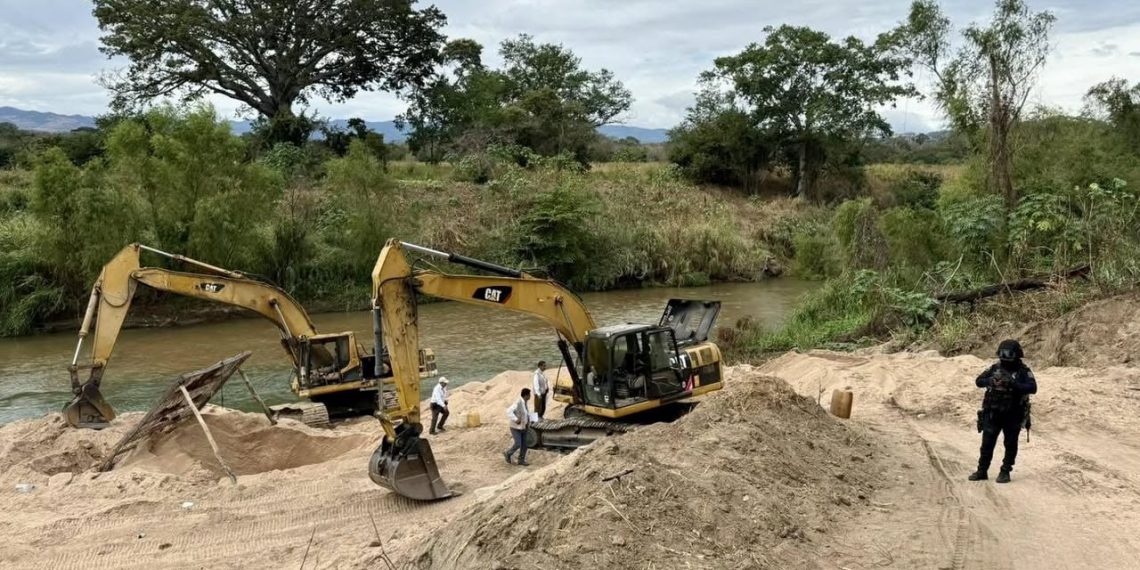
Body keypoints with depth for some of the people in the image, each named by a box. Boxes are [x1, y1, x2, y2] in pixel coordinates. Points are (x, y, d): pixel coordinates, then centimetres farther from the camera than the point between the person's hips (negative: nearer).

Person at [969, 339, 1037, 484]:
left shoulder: (1023, 371, -6)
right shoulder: (995, 368, 4)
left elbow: (1032, 388, -20)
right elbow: (978, 381, 0)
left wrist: (1014, 384, -33)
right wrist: (990, 381, -21)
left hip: (1013, 416, -3)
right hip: (992, 413, 3)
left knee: (1010, 444, 7)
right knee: (987, 444, 6)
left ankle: (1005, 472, 19)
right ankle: (982, 471, 15)